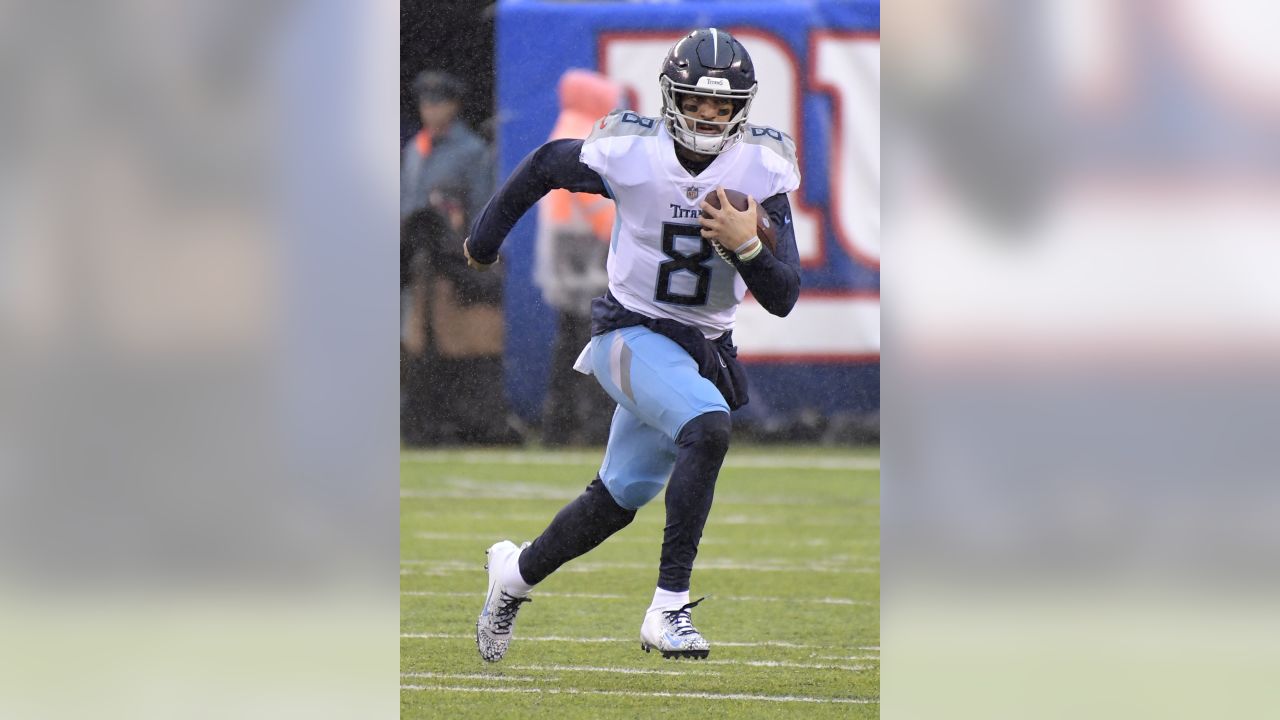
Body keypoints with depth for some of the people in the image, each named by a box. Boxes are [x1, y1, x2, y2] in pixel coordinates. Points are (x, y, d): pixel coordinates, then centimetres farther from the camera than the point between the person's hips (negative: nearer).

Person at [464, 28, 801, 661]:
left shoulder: (762, 171, -10)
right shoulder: (630, 154, -16)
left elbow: (782, 299, -11)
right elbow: (545, 165, 6)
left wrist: (748, 247, -30)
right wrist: (486, 237, 18)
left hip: (704, 348, 5)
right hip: (631, 332, -5)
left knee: (618, 500, 15)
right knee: (707, 427, -32)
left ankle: (516, 572, 42)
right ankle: (669, 606, -29)